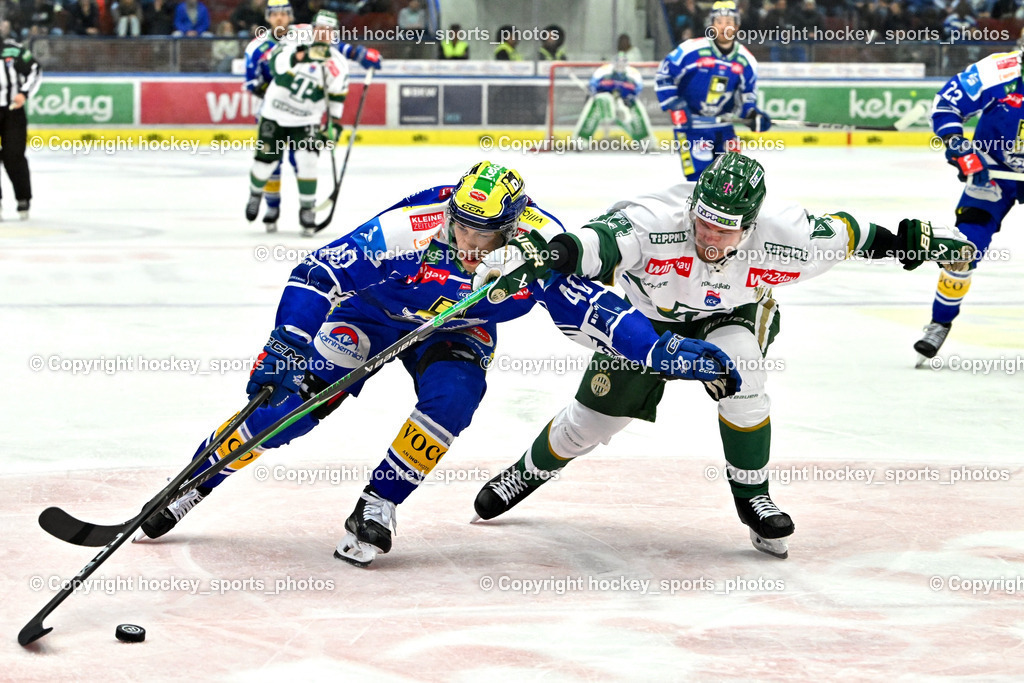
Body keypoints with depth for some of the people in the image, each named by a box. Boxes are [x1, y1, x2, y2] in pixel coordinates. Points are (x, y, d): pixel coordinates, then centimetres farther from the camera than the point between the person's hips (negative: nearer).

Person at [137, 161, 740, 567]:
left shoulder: (540, 244, -29)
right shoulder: (409, 229, -37)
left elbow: (589, 309, -20)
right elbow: (317, 274, -31)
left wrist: (661, 351, -28)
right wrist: (286, 348, -37)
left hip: (454, 332, 2)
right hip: (371, 311, -2)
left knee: (451, 398, -28)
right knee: (290, 394, -15)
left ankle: (377, 508, -11)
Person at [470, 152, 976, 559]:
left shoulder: (780, 240, -33)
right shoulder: (656, 222, -42)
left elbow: (837, 233, -14)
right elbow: (605, 239, -59)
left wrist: (903, 239, -8)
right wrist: (564, 251, -80)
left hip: (730, 316, 0)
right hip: (647, 316, 0)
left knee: (739, 374, -32)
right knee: (593, 418, 5)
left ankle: (752, 496, -12)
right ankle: (530, 471, 37)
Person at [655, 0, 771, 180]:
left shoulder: (746, 61, 1)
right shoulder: (692, 50, -14)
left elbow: (747, 97, 11)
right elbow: (663, 76, -7)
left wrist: (753, 116, -9)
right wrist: (675, 107, -16)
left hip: (723, 128, 5)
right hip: (690, 126, -5)